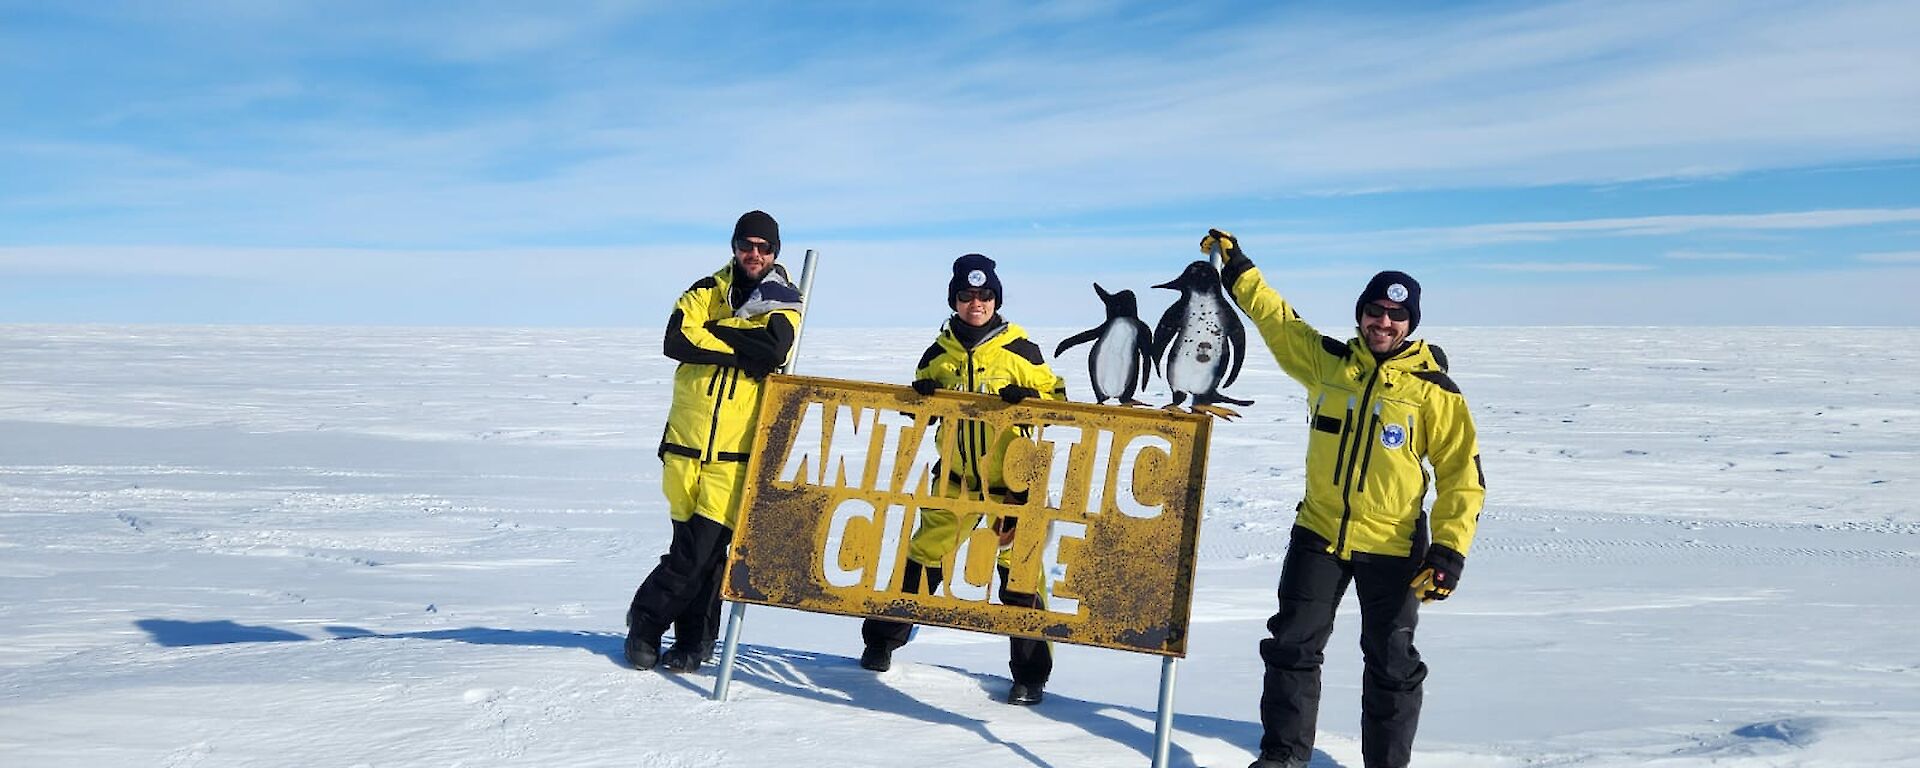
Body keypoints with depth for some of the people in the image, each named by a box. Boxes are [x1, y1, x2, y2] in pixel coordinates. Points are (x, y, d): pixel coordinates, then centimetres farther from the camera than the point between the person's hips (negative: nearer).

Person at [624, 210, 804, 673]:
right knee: (693, 545, 6)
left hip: (737, 450, -1)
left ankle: (648, 617, 13)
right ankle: (695, 640, 22)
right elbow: (676, 341, -9)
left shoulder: (783, 303, 6)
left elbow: (774, 350, -17)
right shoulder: (707, 291, 9)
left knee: (705, 546, -7)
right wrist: (742, 349, -12)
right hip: (687, 441, 1)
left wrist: (716, 332, -11)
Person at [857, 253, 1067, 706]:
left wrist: (1026, 398, -21)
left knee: (1019, 566, -5)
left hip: (1010, 478, -3)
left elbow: (1057, 397, -1)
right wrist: (922, 396, -7)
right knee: (924, 554, 9)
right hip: (956, 475, 3)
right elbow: (922, 408, 16)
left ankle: (1031, 674, 4)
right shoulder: (940, 352, 5)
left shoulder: (1019, 350, -4)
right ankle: (882, 639, 28)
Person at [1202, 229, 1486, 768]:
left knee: (1391, 663, 9)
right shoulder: (1325, 361, 1)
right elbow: (1276, 317, 13)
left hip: (1392, 549, -2)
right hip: (1318, 534, 3)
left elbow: (1462, 476, -7)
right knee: (1292, 646, 7)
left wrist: (1450, 551, -15)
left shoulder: (1434, 392, -8)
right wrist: (1236, 265, 13)